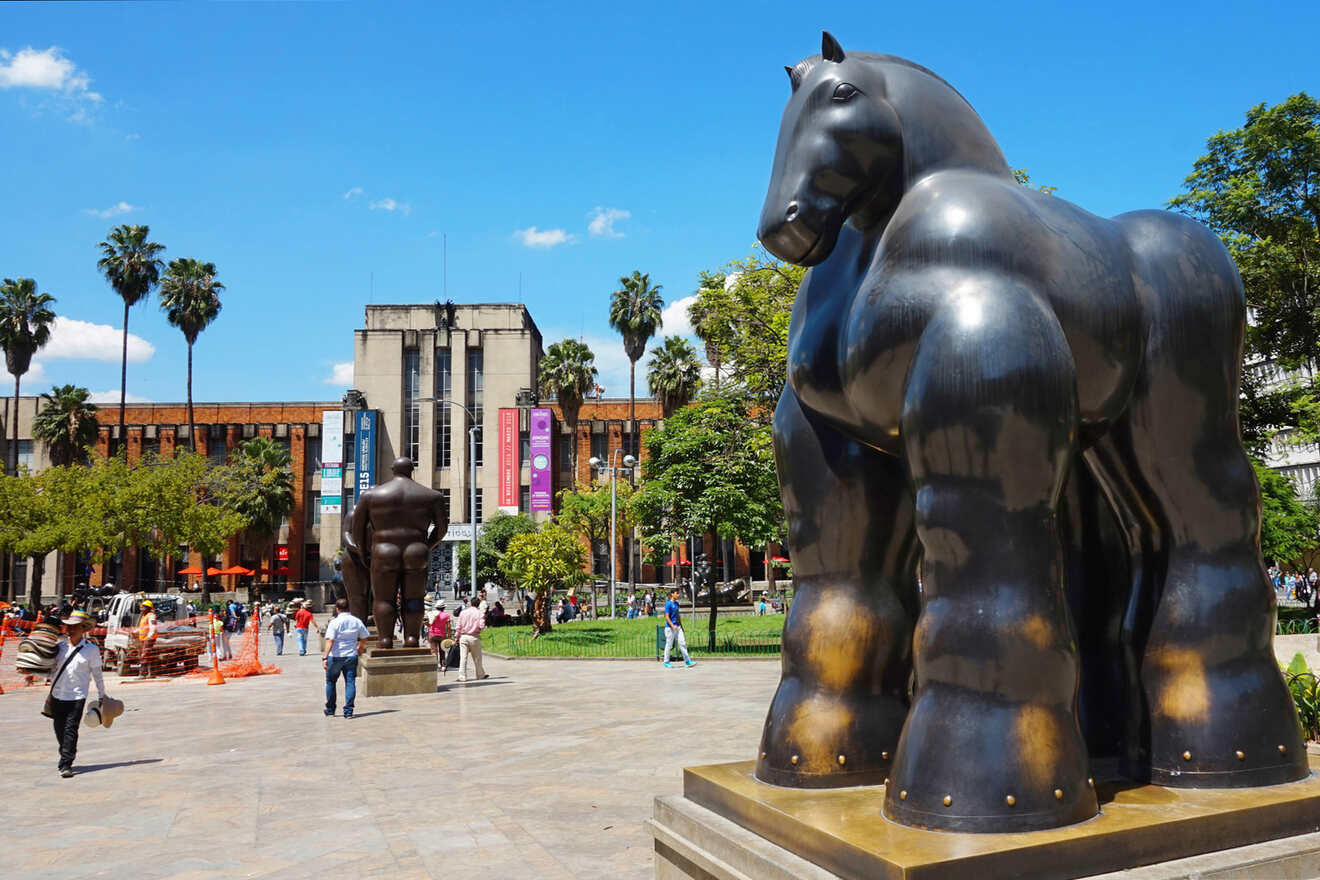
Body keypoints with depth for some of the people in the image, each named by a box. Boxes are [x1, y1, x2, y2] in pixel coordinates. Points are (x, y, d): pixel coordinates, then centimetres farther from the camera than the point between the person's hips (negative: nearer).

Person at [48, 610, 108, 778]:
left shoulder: (92, 649, -4)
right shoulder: (60, 646, 5)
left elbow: (97, 674, 4)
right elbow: (51, 666, 18)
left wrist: (102, 696, 8)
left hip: (77, 696, -4)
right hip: (57, 694, 4)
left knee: (71, 730, -11)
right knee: (59, 729, 13)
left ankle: (66, 764, -8)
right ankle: (67, 754, 35)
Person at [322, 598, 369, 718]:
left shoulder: (334, 622, -10)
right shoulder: (357, 621, 2)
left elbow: (330, 641, -18)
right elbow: (364, 638, 10)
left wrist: (325, 657, -21)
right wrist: (360, 648, 29)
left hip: (335, 656, -2)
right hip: (351, 656, 2)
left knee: (331, 682, 14)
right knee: (350, 682, 4)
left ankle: (330, 710, 22)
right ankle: (348, 711, -1)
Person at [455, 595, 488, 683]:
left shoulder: (463, 612, 3)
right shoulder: (480, 613, -4)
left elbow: (459, 626, 3)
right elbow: (482, 626, -13)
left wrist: (457, 637, 10)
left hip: (463, 636, 1)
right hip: (474, 637, -1)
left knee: (463, 657, 0)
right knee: (477, 658, 12)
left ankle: (462, 676, -4)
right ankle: (480, 675, 23)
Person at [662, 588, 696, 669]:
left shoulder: (676, 604, 11)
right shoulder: (668, 604, -12)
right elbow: (667, 617, -15)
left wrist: (681, 626, 20)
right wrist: (673, 626, -23)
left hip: (677, 627, 7)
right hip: (670, 627, -7)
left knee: (683, 643, 3)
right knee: (669, 645, 1)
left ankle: (687, 661, 5)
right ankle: (666, 662, 12)